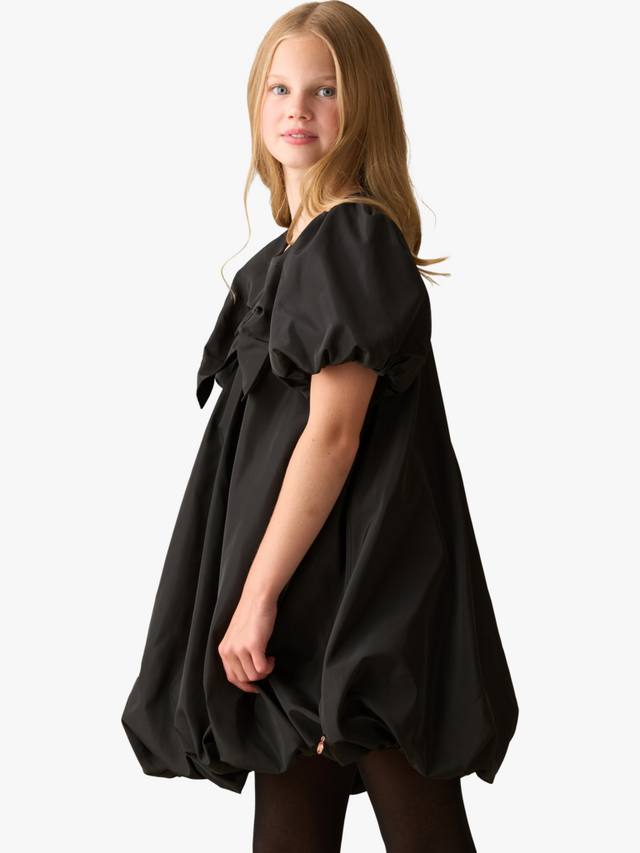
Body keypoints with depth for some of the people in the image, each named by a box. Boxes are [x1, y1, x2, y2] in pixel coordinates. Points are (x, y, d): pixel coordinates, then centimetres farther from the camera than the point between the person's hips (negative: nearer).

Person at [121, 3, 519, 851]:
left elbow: (333, 433, -18)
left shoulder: (354, 239, -13)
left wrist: (259, 594, -18)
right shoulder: (295, 250, 13)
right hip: (302, 589, 9)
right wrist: (255, 592, 15)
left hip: (357, 589, -9)